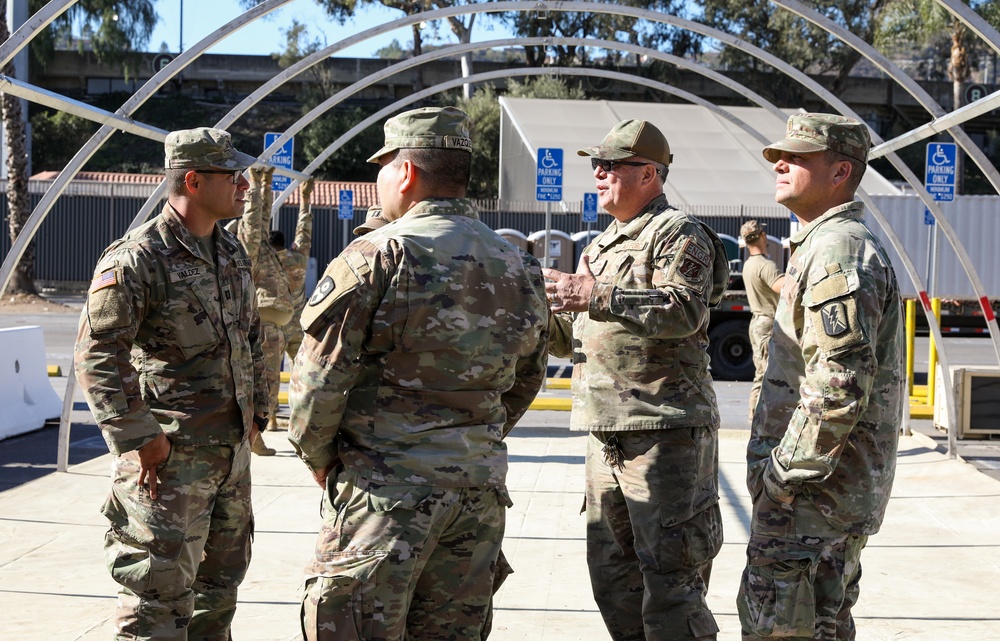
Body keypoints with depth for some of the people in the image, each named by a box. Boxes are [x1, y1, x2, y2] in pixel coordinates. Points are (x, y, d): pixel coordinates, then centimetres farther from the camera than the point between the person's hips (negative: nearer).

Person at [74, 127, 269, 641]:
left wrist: (257, 410, 17)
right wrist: (137, 438, -19)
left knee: (220, 579, 18)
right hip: (170, 456, -8)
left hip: (233, 450, 8)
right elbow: (95, 356, -18)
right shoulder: (137, 258, -15)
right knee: (160, 591, -4)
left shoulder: (232, 253, 11)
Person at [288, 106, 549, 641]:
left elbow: (319, 377, -10)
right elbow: (524, 383, 18)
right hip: (481, 489, 7)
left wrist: (316, 456, 5)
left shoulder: (377, 256, -11)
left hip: (386, 490, -6)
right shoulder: (519, 269, 10)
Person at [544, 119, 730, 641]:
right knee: (613, 577, 15)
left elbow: (685, 309, -22)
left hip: (665, 430, -9)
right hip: (607, 434, 9)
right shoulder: (600, 246, 23)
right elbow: (568, 340, 24)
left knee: (669, 582, -6)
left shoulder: (678, 233, -4)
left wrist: (596, 297, -26)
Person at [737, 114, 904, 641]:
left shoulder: (838, 250, -17)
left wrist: (783, 475, -19)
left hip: (812, 492, -11)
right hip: (827, 484, 11)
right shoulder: (820, 245, 18)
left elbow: (839, 385, -26)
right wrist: (778, 466, 21)